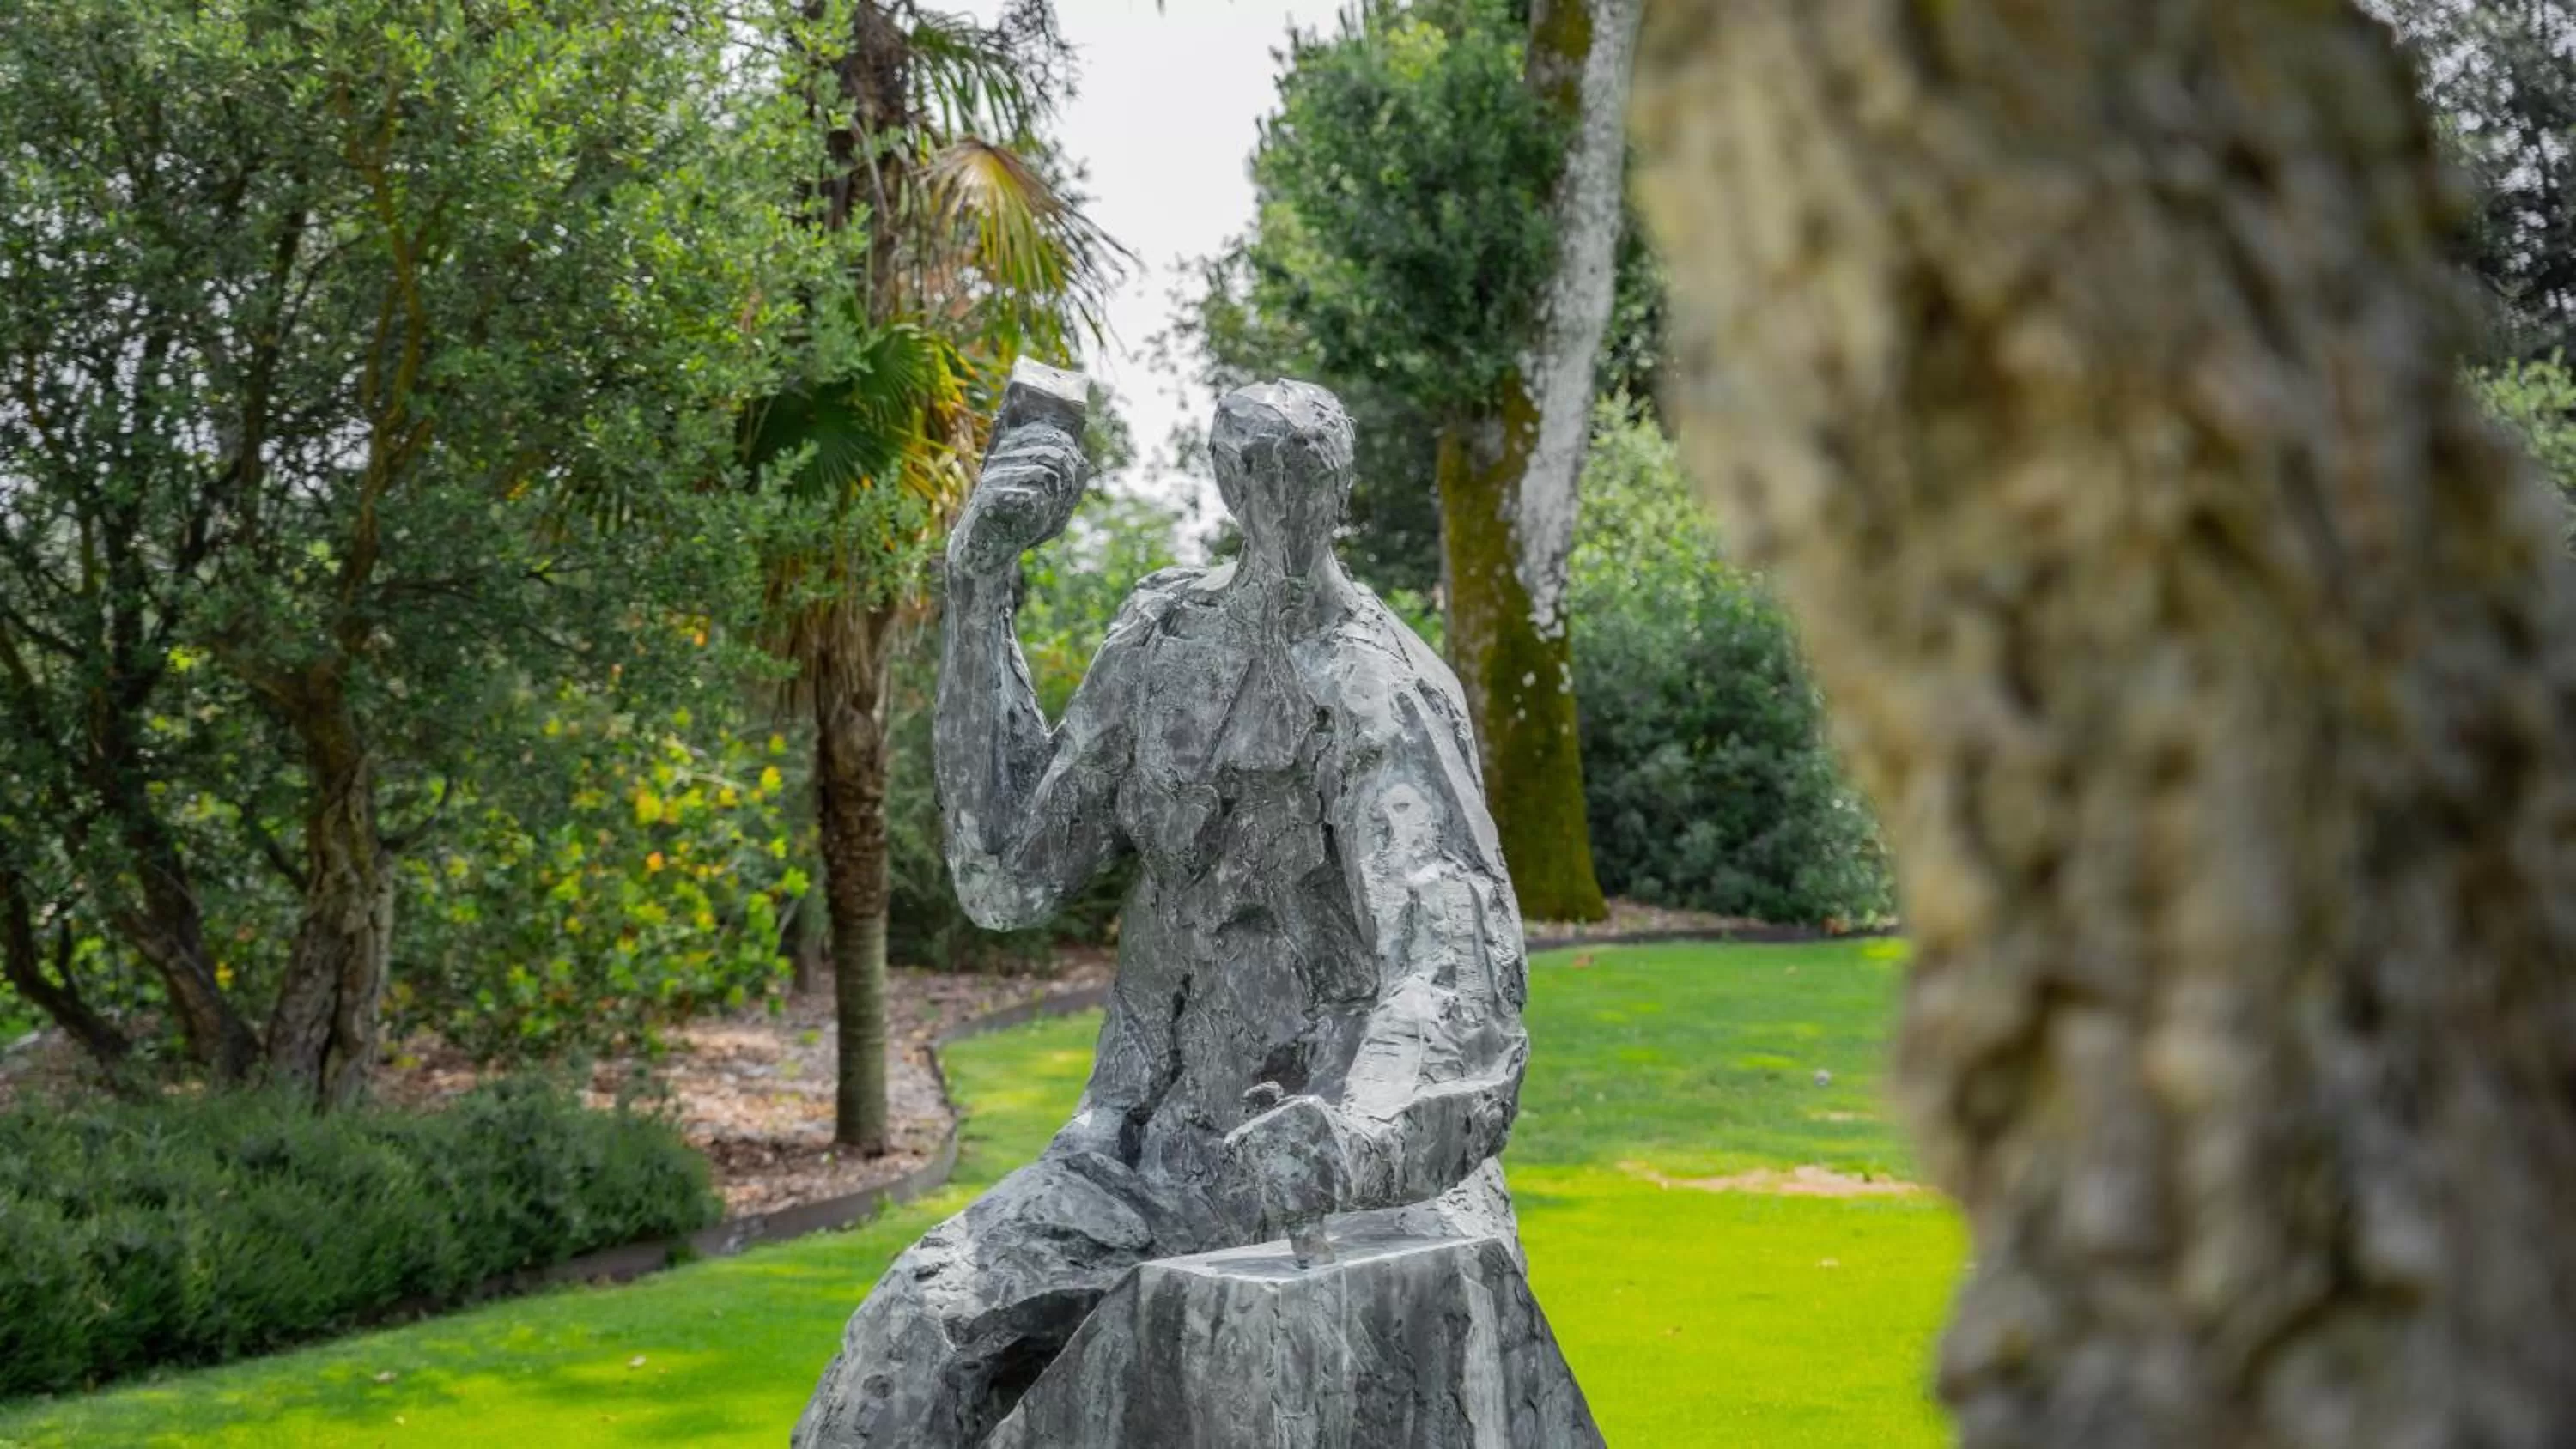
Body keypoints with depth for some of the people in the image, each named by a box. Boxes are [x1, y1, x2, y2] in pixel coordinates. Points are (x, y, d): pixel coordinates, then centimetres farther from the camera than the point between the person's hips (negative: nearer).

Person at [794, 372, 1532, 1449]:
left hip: (1363, 1165, -5)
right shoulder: (1161, 640, 1)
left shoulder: (1381, 695, -19)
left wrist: (1341, 1145, -53)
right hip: (1167, 1141, 5)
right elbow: (1007, 876, 4)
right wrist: (978, 591, -2)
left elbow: (1456, 970, -31)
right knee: (918, 1339, -15)